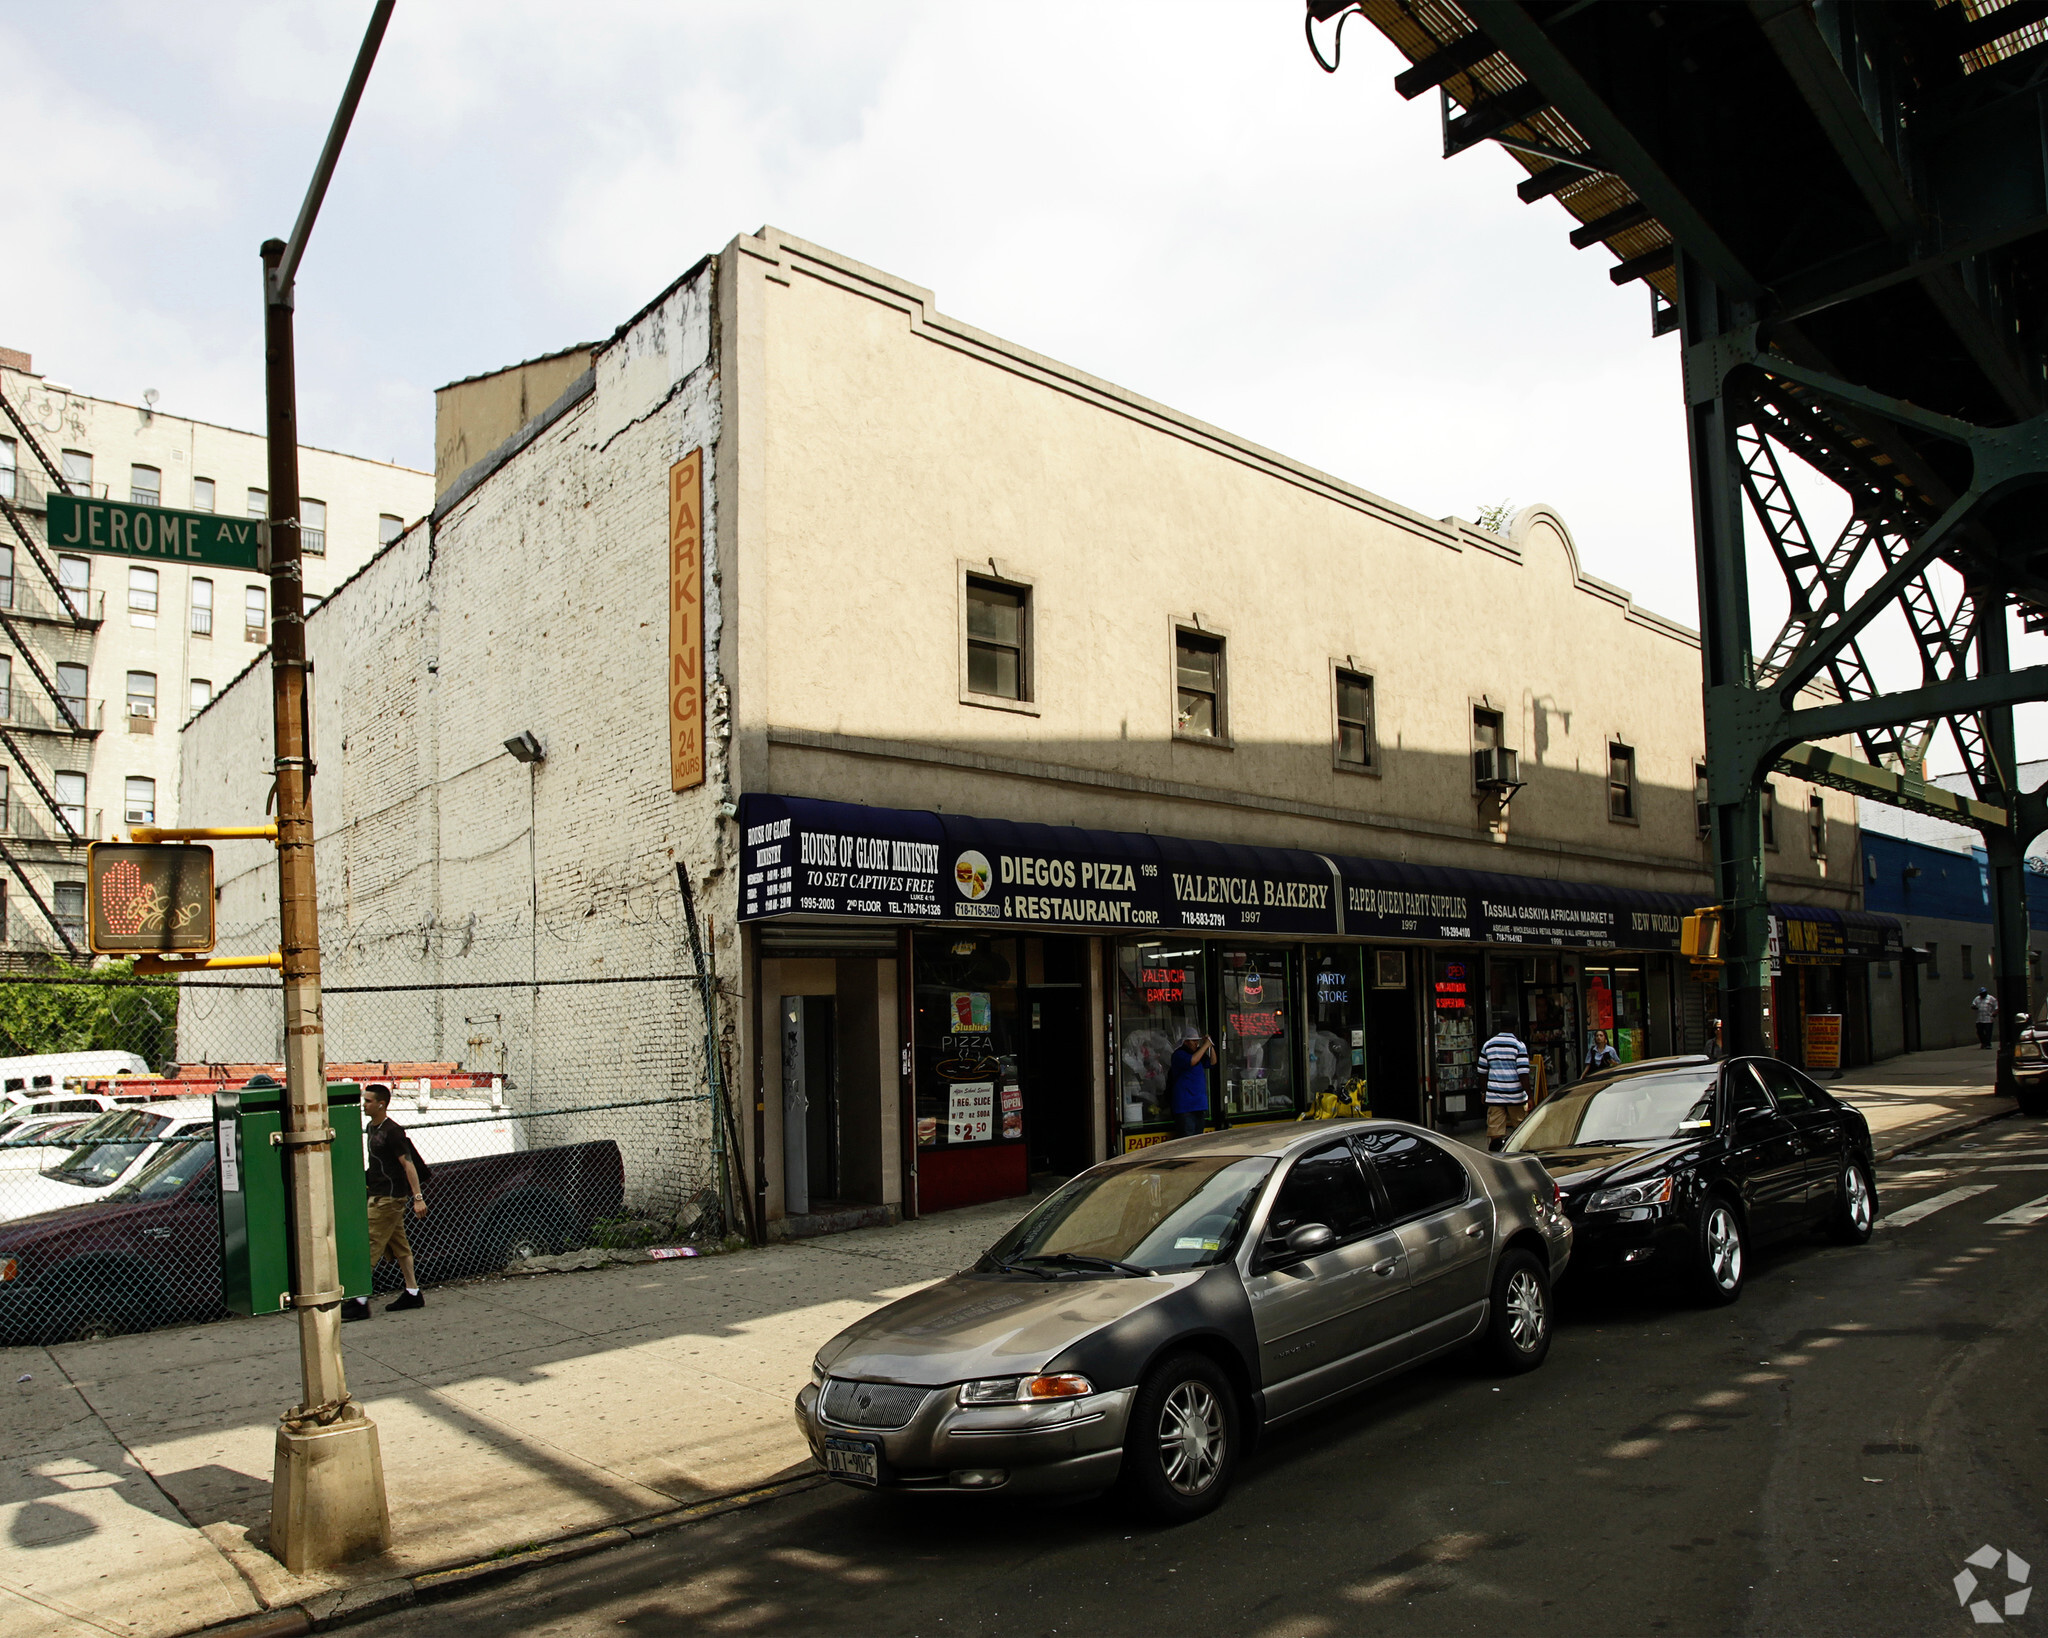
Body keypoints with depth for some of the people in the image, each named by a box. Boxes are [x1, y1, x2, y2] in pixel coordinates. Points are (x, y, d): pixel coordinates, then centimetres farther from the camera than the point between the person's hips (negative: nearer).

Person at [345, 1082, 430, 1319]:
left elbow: (408, 1164, -19)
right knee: (399, 1246, 13)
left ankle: (360, 1302, -6)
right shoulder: (373, 1128, 12)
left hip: (388, 1197, -10)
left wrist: (418, 1197, -22)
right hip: (380, 1195, 10)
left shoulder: (392, 1131, -16)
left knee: (369, 1246, -9)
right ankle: (413, 1293, 20)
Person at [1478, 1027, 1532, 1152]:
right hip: (1516, 1097, -2)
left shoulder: (1488, 1045, 4)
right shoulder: (1518, 1045, -8)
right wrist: (1530, 1098, -10)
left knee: (1495, 1134, 0)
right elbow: (1523, 1074, -14)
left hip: (1494, 1097, 2)